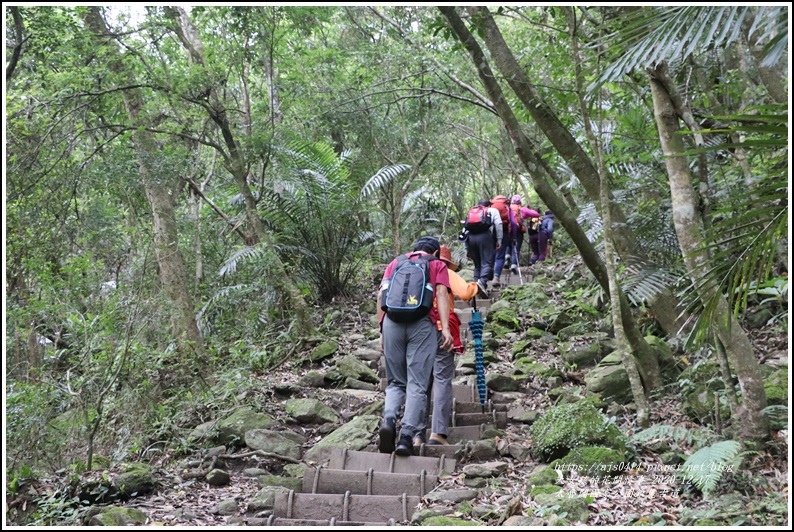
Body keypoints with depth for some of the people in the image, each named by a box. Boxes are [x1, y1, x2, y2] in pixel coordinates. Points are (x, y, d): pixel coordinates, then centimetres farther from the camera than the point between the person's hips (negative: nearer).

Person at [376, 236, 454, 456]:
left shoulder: (396, 262, 25)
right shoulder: (437, 265, 18)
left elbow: (381, 295, 13)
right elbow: (441, 294, 2)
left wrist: (382, 331, 14)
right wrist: (445, 328, -7)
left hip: (392, 321, 2)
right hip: (422, 323, -2)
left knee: (395, 381, 12)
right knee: (417, 384, 0)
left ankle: (388, 420, -13)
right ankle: (406, 436, -11)